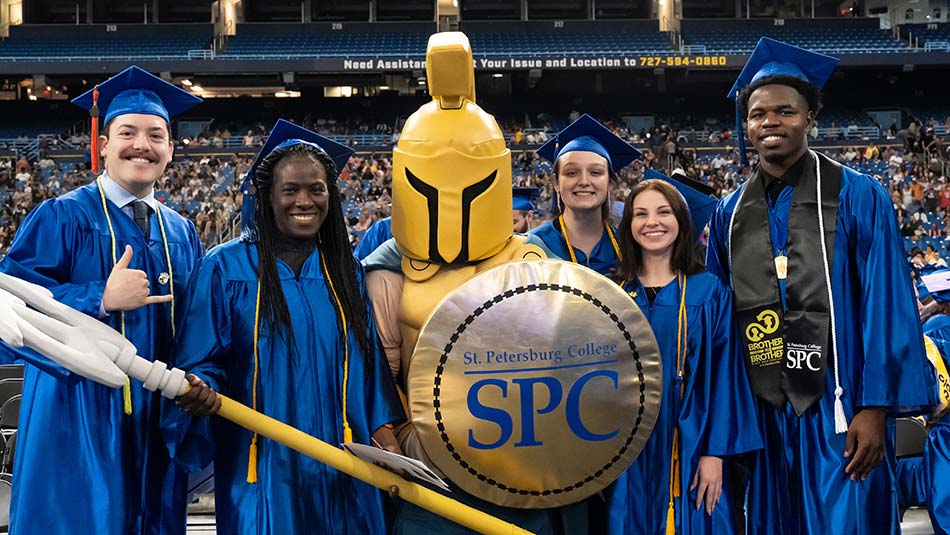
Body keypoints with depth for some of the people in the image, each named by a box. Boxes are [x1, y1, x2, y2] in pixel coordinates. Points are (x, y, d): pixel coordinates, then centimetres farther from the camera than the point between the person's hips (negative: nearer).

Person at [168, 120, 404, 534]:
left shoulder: (346, 272, 8)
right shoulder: (225, 268, -4)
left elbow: (369, 363, 9)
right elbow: (200, 362, -3)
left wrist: (386, 440, -1)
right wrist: (200, 390, -25)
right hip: (263, 470, -3)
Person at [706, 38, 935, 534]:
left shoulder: (858, 198, -4)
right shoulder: (729, 213, 8)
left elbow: (886, 307, -8)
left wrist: (874, 409, -14)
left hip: (838, 411, -3)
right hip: (762, 414, 4)